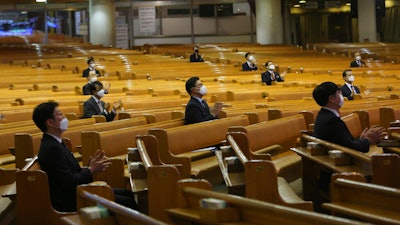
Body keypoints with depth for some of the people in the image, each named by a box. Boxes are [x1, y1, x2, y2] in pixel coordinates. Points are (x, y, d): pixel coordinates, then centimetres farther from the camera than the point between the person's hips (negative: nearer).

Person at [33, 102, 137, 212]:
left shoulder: (54, 143, 11)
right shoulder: (52, 148, -21)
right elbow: (69, 183, -23)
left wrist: (90, 166, -1)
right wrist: (91, 170, -11)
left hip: (75, 192, 10)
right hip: (70, 202, -10)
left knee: (127, 194, 11)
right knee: (127, 202, -12)